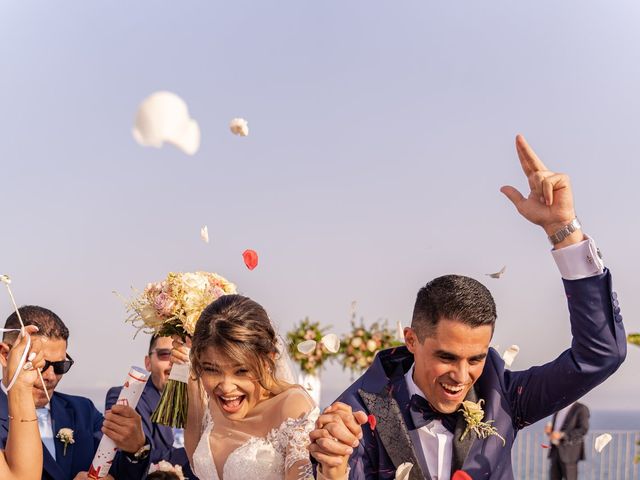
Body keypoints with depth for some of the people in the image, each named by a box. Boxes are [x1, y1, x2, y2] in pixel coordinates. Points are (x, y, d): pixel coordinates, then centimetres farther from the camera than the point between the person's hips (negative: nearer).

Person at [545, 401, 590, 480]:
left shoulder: (581, 408, -7)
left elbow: (583, 430, -17)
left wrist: (562, 435, -23)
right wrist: (549, 430, -1)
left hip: (569, 451, -7)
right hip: (556, 450, 7)